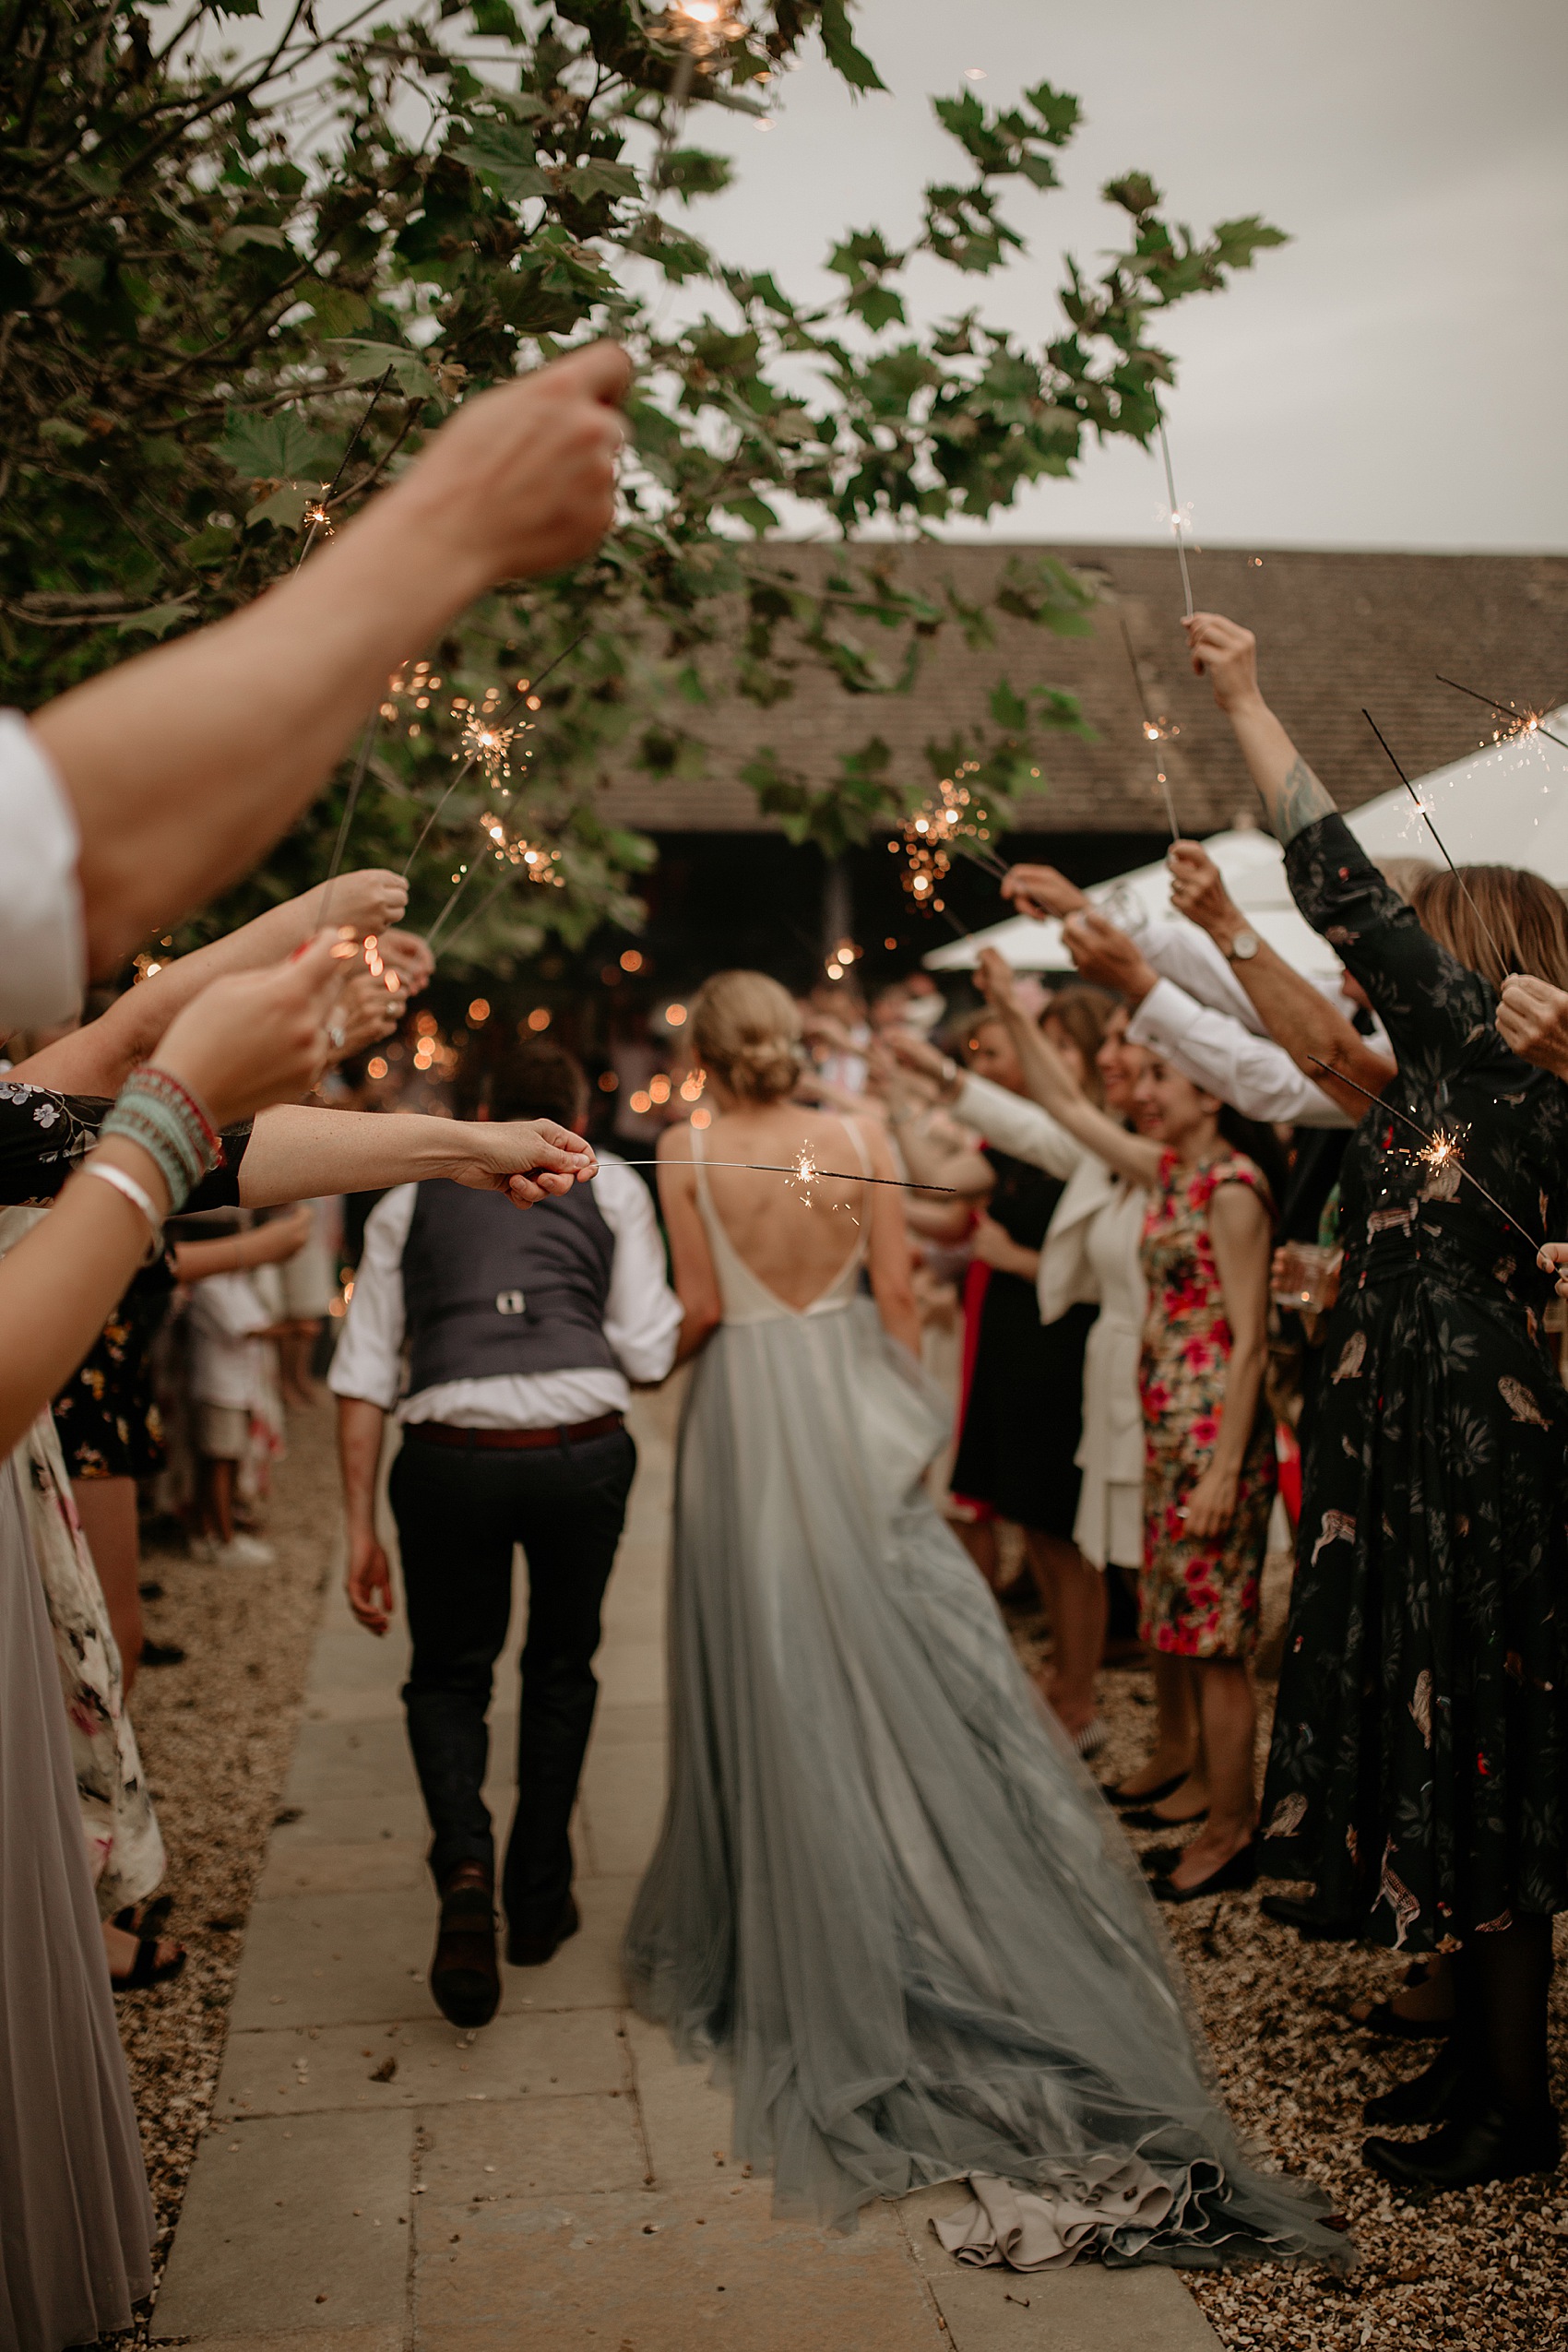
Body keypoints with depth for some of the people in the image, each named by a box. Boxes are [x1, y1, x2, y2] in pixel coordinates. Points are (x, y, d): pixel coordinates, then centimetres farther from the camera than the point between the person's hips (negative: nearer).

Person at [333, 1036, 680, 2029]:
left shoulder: (410, 1200, 18)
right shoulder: (611, 1185, 15)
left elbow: (364, 1376, 9)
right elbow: (649, 1353, 6)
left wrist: (361, 1530, 10)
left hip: (452, 1456, 0)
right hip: (584, 1452, 0)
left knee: (448, 1677, 20)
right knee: (562, 1668, 24)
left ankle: (466, 1868, -6)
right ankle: (540, 1899, 31)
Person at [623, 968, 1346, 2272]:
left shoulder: (688, 1152, -5)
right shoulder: (860, 1138, 0)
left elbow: (701, 1307, -7)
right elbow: (898, 1296, 1)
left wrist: (660, 1341, 15)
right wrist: (904, 1415, 12)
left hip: (744, 1412, -1)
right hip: (852, 1409, 2)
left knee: (772, 1670, 7)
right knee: (913, 1659, 6)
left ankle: (771, 1932, 20)